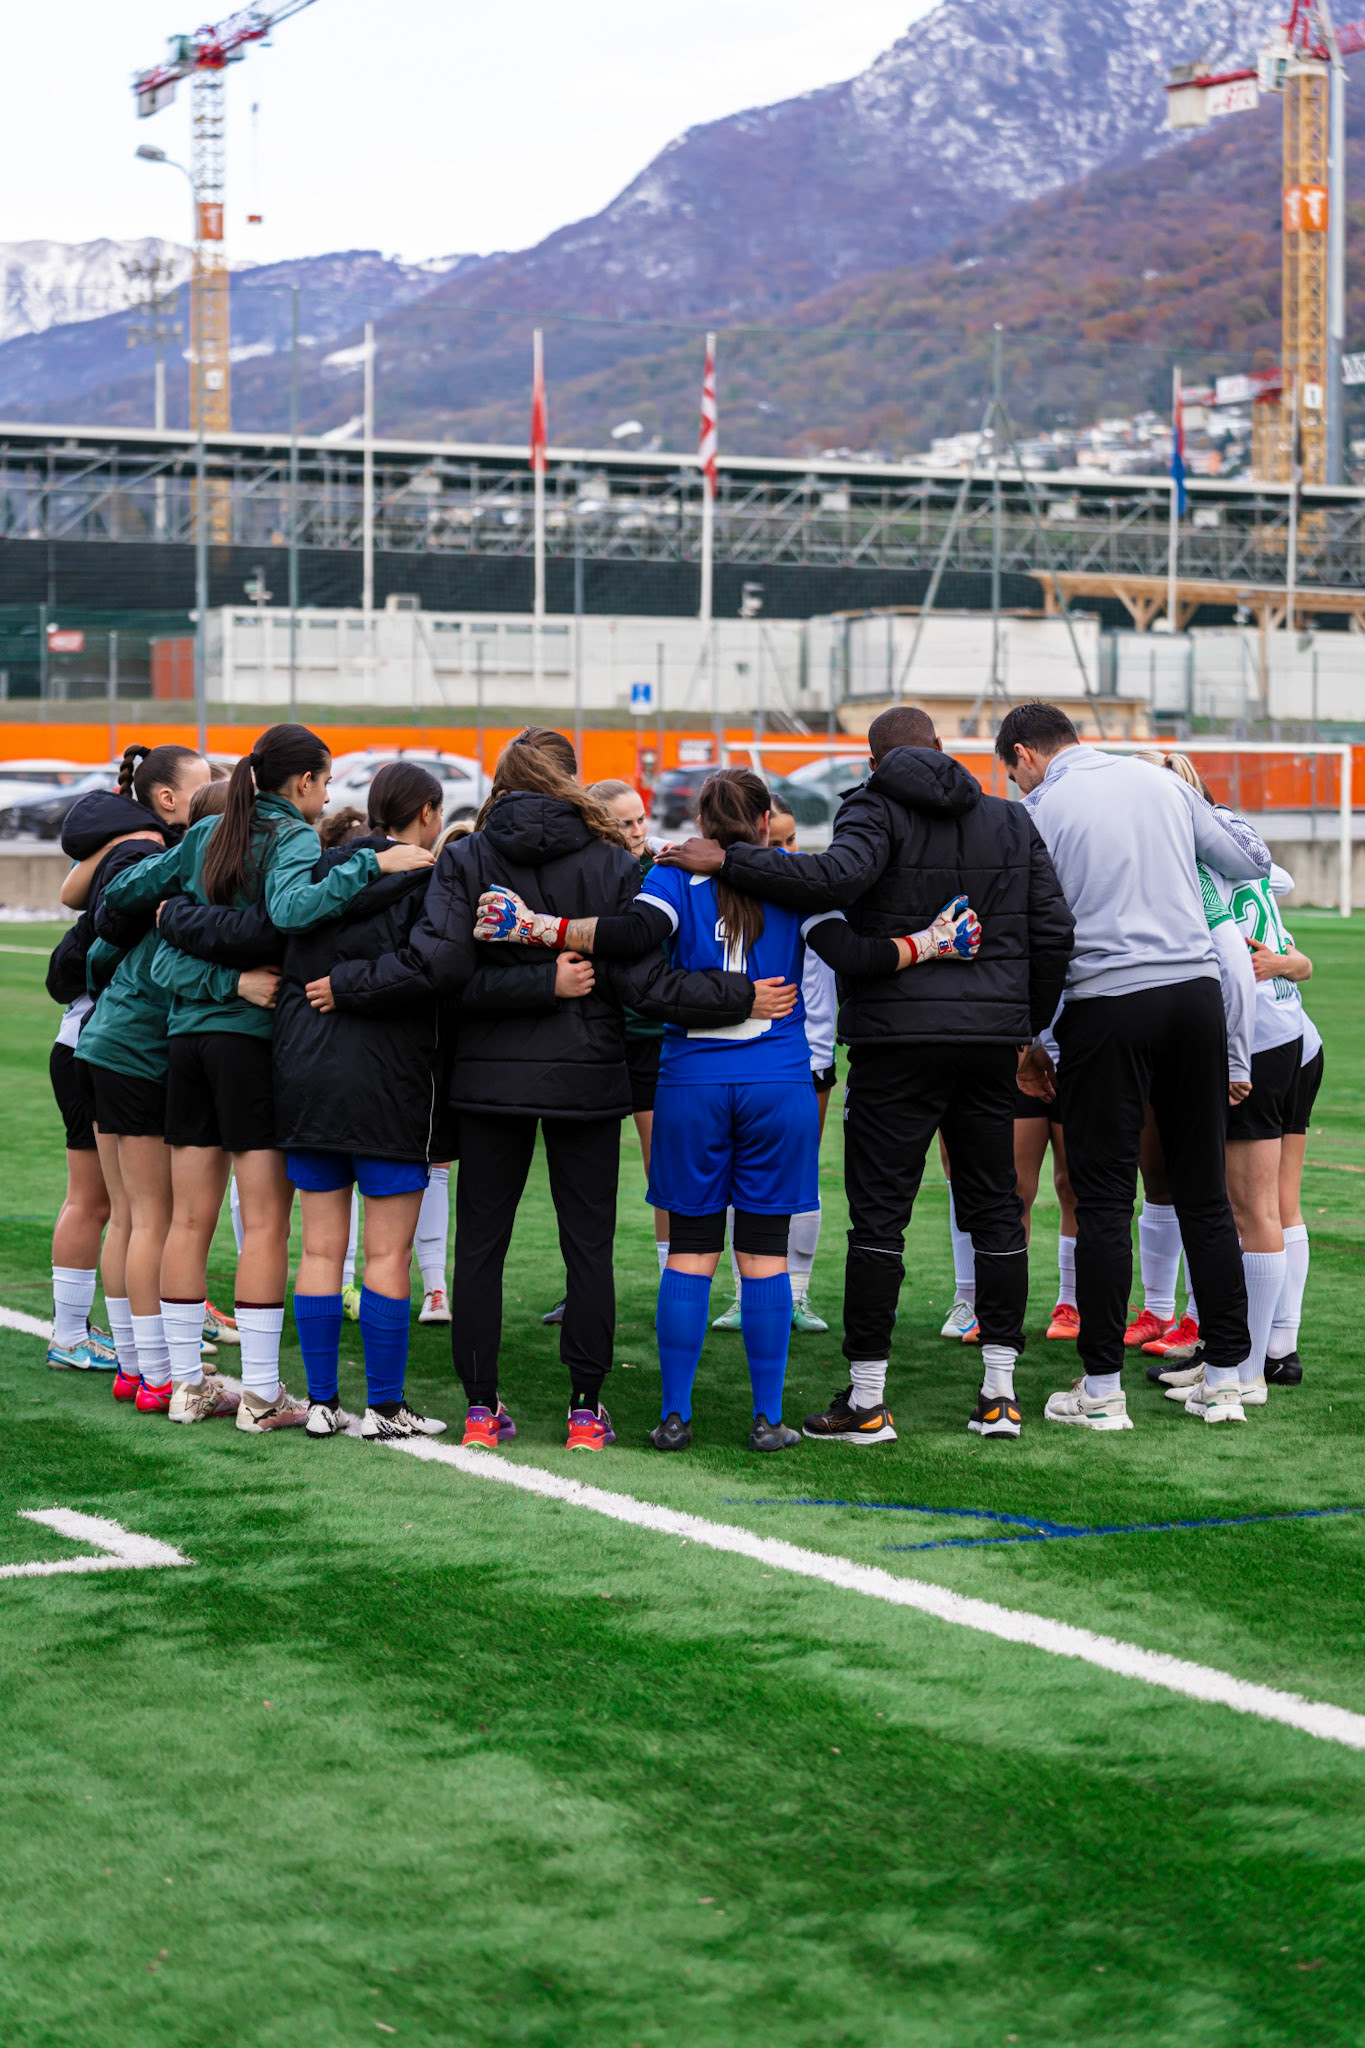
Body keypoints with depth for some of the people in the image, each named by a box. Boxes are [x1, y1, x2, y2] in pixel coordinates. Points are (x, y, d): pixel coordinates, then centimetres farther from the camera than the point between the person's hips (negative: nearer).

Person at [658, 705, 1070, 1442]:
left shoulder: (879, 810, -4)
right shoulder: (1010, 821, 13)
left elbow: (835, 877, -24)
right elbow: (1053, 930, 11)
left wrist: (725, 861, -19)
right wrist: (1026, 1022, 21)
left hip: (900, 1035, -5)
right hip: (991, 1035, 5)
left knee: (879, 1213, -1)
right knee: (994, 1208, 11)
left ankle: (866, 1398, -1)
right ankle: (999, 1391, 11)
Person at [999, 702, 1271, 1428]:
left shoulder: (1040, 809, 0)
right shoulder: (1160, 782, 12)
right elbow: (1254, 863, 19)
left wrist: (1029, 1042, 7)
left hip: (1107, 1002, -4)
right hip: (1197, 988, 4)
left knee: (1103, 1198, 1)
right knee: (1204, 1193, 9)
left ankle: (1102, 1388, 2)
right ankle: (1226, 1378, 10)